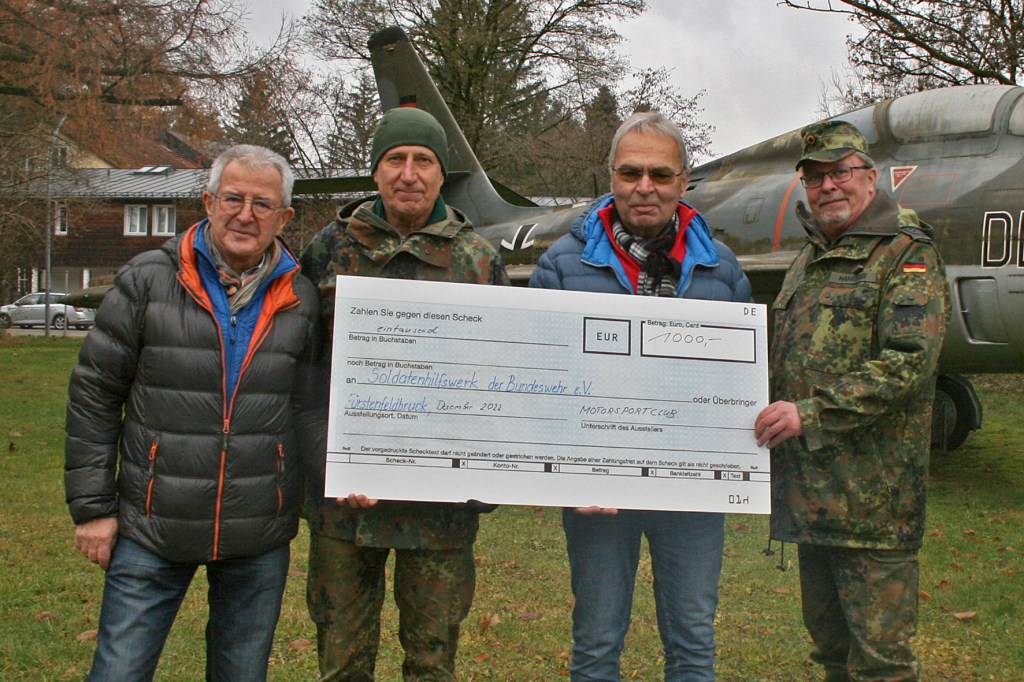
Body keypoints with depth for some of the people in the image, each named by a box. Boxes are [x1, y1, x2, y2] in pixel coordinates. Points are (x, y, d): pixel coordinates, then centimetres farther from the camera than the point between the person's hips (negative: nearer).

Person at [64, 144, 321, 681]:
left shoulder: (300, 299, 3)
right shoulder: (147, 280, -3)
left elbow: (306, 410, 8)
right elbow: (94, 393, -1)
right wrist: (91, 507, -3)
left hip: (260, 539, 2)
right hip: (153, 533, -2)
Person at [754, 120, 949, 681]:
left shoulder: (906, 253, -7)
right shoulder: (809, 259, 17)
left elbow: (909, 362, -19)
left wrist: (812, 413, -23)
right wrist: (773, 416, 11)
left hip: (871, 493, -8)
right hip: (809, 488, 8)